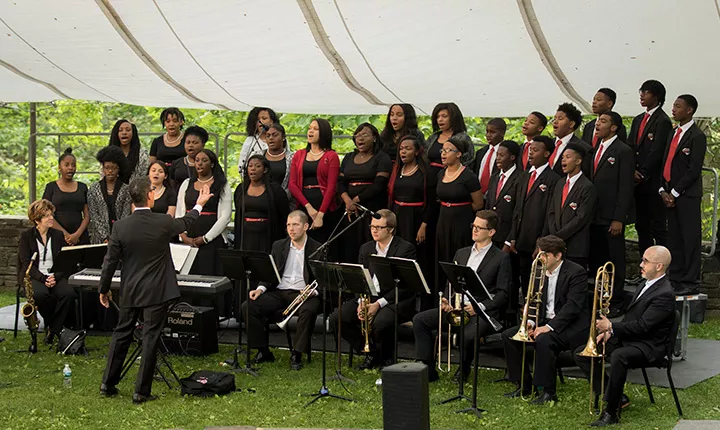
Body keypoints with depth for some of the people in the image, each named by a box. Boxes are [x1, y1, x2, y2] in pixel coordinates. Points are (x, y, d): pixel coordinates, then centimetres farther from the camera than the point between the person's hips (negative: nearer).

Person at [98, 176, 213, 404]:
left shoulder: (121, 226, -8)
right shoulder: (163, 223, -12)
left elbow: (110, 262, -3)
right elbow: (185, 223, 11)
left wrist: (104, 289, 10)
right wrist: (199, 205, 30)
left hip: (130, 292, 3)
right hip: (156, 292, -3)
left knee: (121, 335, 16)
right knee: (150, 339, 2)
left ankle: (108, 384, 22)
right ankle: (141, 391, 4)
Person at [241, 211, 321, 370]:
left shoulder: (318, 249, 2)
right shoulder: (278, 246, 15)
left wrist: (314, 291, -21)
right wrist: (261, 289, -4)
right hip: (279, 292, 4)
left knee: (309, 310, -38)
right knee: (248, 306, -18)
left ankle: (297, 354, -22)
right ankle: (263, 351, -7)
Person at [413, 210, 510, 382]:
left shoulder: (501, 258, 1)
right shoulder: (461, 253, 20)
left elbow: (503, 294, -5)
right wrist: (446, 300, -2)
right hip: (456, 307, 6)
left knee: (468, 335, -36)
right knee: (419, 320, -13)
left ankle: (463, 371, -4)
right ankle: (427, 370, -9)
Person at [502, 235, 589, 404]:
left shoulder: (576, 272, -14)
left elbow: (573, 306, -22)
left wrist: (549, 327, -29)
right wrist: (531, 321, -7)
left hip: (571, 326, -8)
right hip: (545, 321, 8)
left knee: (543, 339, -35)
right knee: (508, 335, -5)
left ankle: (547, 391, -24)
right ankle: (523, 385, 3)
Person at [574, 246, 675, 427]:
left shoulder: (664, 294, -17)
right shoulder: (646, 286, 14)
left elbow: (642, 325, -24)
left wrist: (611, 327, -20)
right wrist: (611, 331, 4)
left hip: (648, 347, -10)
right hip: (627, 339, 10)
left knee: (618, 357, -41)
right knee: (581, 353, 1)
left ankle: (611, 412, -29)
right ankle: (617, 397, 3)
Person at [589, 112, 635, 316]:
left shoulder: (623, 151, -8)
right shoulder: (595, 149, 14)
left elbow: (625, 188, -12)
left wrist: (618, 219, -16)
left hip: (611, 217, -7)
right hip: (594, 216, 7)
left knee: (615, 261, 2)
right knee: (595, 261, 11)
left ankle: (615, 303, 10)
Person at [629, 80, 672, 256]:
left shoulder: (663, 121, -9)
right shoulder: (637, 120, 16)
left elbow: (656, 152, -15)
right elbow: (629, 147, 11)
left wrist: (642, 175, -15)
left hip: (654, 182, -8)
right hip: (638, 183, 8)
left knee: (658, 227, -5)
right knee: (641, 226, 11)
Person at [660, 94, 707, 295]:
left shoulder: (697, 136, -10)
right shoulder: (674, 133, 15)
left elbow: (694, 170, -14)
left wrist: (675, 193, -13)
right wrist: (663, 190, 4)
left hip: (687, 195, -8)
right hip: (670, 194, 8)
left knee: (690, 239, -2)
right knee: (674, 238, 11)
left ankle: (690, 282, 2)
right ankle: (676, 278, 18)